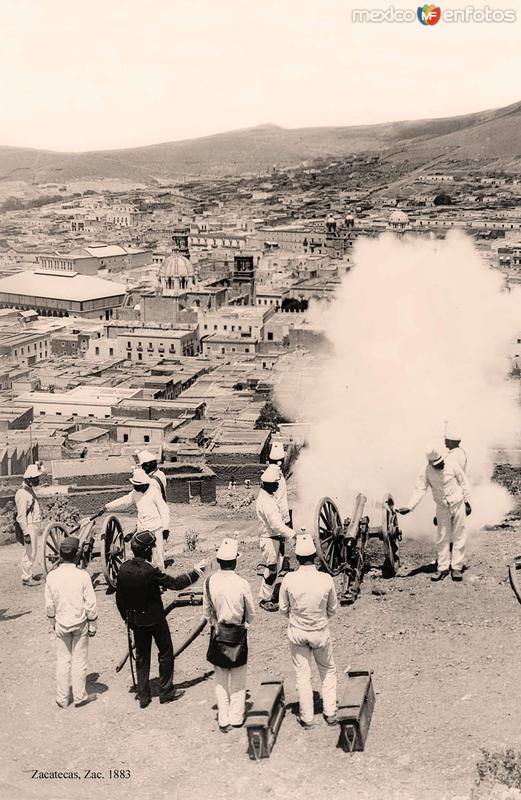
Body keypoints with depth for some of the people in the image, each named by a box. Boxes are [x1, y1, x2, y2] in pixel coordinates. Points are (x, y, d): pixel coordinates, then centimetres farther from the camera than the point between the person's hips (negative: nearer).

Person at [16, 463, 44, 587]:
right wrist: (26, 533, -22)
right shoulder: (22, 493, -18)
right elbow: (21, 516, -20)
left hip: (36, 526, 10)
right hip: (29, 527, -10)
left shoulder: (30, 489, 12)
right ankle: (26, 578, 9)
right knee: (29, 553, -1)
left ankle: (35, 573, 28)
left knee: (38, 549, 16)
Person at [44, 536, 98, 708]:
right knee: (79, 661, 11)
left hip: (61, 625, 2)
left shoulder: (52, 576, -10)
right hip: (80, 623, -2)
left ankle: (62, 699, 21)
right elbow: (90, 604, -13)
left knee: (63, 661, 14)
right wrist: (92, 625, 0)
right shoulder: (83, 575, -17)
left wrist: (53, 622, 15)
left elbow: (49, 605, -1)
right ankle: (80, 697, 22)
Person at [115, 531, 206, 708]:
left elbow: (119, 597, 2)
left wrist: (126, 617, 16)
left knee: (141, 657, 16)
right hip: (155, 618, -5)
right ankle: (166, 692, 20)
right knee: (166, 653, 13)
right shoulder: (150, 571, -25)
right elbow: (176, 583, -19)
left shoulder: (123, 569, -8)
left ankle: (143, 696, 20)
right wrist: (196, 571, -9)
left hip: (136, 620, 5)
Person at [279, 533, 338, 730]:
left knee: (302, 674, 14)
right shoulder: (326, 579, -19)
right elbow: (332, 609, -4)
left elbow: (283, 608, -6)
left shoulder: (289, 579, -19)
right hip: (321, 632, 0)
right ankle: (330, 713, 25)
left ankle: (307, 718, 21)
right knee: (328, 671, 22)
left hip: (297, 632, 0)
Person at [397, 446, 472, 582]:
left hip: (458, 504, -1)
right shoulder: (426, 471, -12)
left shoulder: (453, 465, -14)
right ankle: (443, 568, 13)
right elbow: (419, 489, -11)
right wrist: (409, 507, -22)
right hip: (442, 507, 1)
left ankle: (457, 567, 11)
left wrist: (467, 502, 2)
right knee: (442, 538, 5)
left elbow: (463, 483, -2)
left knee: (459, 536, 3)